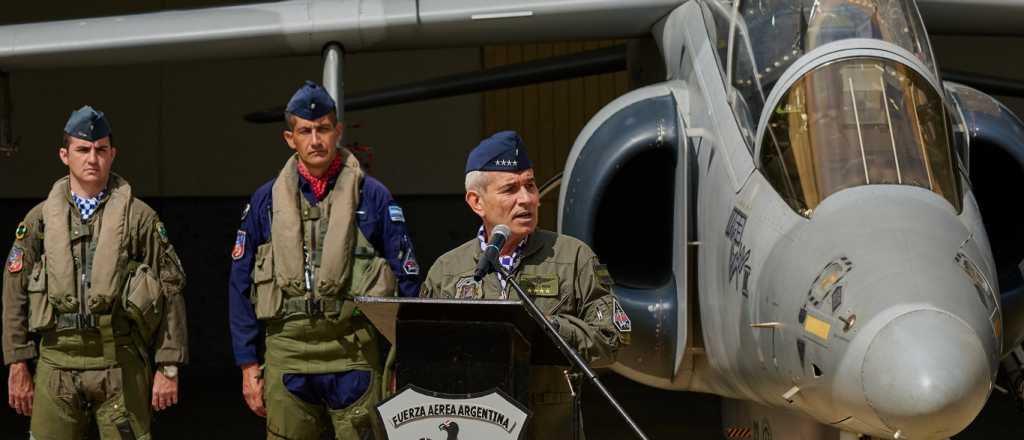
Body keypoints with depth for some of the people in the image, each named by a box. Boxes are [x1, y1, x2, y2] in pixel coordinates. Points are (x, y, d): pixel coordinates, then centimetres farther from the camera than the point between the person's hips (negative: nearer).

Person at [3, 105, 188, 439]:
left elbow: (170, 292, 2)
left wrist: (169, 367, -2)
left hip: (120, 365, -2)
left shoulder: (139, 217, 3)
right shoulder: (40, 219, 8)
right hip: (56, 363, 2)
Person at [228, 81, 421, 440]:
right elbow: (241, 286, 12)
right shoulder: (266, 201, 10)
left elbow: (407, 280, 5)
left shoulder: (371, 196, 5)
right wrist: (248, 365, 7)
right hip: (286, 352, 2)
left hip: (354, 355, -1)